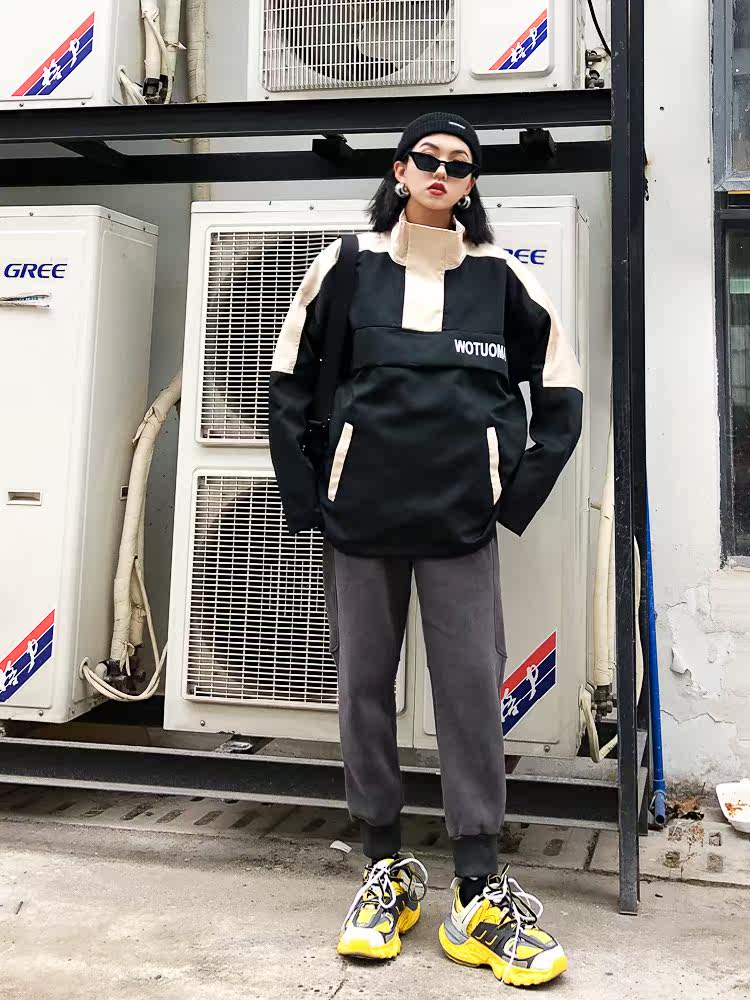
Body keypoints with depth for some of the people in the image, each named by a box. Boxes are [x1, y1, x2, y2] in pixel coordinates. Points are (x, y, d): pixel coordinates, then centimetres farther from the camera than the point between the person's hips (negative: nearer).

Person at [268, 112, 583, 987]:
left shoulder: (500, 276, 8)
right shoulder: (346, 267, 7)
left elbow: (561, 397, 11)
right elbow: (288, 386, 9)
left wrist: (516, 496, 3)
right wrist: (307, 499, 2)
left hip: (460, 520, 0)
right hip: (360, 515, 1)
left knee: (472, 691, -1)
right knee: (364, 684, 6)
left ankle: (479, 896, 10)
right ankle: (386, 869, 23)